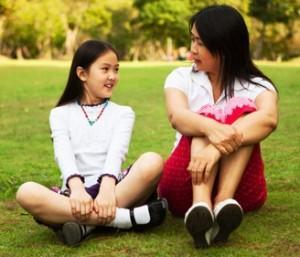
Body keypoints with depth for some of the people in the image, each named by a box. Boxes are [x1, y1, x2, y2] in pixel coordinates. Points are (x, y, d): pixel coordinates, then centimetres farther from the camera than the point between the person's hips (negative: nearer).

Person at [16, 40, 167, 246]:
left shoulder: (123, 113, 13)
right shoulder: (60, 114, 12)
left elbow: (117, 152, -7)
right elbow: (63, 154, -7)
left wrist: (107, 187, -28)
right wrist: (77, 188, -29)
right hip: (76, 192, 0)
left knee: (152, 162, -28)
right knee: (26, 192, -32)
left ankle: (86, 224, -32)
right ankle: (126, 217, -35)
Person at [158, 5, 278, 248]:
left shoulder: (257, 85, -1)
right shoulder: (181, 78, 4)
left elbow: (269, 118, -25)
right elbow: (177, 116, -19)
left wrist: (217, 148, -42)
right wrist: (210, 129, -43)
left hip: (240, 188, 0)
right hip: (185, 187, 0)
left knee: (243, 111, -22)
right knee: (207, 117, -25)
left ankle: (224, 202, -44)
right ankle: (201, 206, -51)